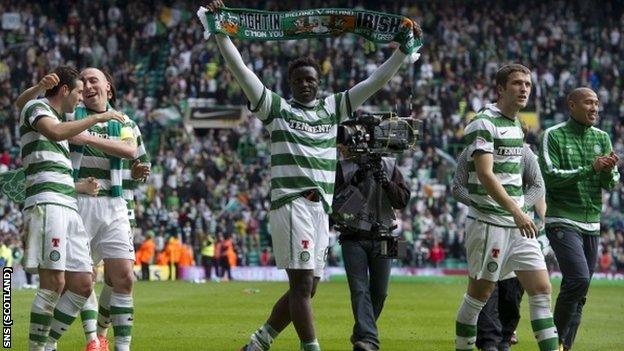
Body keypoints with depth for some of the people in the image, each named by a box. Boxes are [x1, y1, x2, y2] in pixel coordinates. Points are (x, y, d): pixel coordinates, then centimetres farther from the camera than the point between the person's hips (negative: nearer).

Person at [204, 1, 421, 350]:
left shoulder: (334, 108, 17)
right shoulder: (277, 108, 7)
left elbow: (376, 81, 17)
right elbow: (240, 68, 0)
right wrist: (220, 30, -8)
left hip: (322, 207, 6)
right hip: (291, 202, -6)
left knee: (306, 289, 7)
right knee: (302, 283, -13)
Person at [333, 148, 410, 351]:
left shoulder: (389, 167, 6)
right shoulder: (343, 168, 0)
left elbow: (403, 200, -1)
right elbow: (333, 202, -6)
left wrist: (386, 183, -17)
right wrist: (354, 182, -19)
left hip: (381, 239, 3)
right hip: (353, 240, -3)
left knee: (379, 292, 5)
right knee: (359, 290, -13)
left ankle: (360, 333, 24)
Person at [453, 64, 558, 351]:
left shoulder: (516, 125, 15)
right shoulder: (483, 123, -12)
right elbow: (485, 174, -22)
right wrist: (516, 211, -29)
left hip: (517, 223, 8)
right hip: (488, 222, -8)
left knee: (541, 289, -1)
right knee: (480, 293, 0)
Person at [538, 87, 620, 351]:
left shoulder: (602, 138, 10)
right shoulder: (553, 136, -5)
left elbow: (610, 183, 7)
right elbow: (551, 176, -14)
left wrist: (609, 170, -16)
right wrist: (590, 168, -20)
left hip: (592, 225, 6)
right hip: (562, 221, -6)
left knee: (579, 295, 5)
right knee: (578, 279, -21)